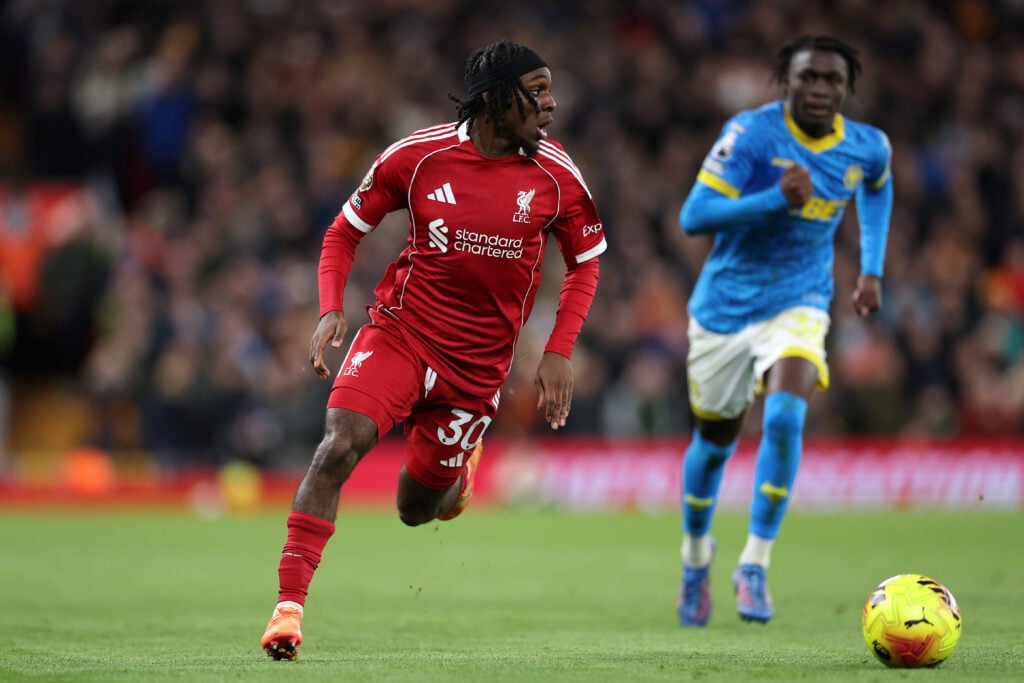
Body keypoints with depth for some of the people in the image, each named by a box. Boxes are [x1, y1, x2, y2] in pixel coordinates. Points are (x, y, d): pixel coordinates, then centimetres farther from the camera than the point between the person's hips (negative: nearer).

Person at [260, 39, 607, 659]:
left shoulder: (557, 176, -6)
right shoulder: (418, 156, -9)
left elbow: (585, 263, 9)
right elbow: (345, 231, 4)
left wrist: (559, 353, -2)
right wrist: (331, 310, -11)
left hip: (478, 366, 1)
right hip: (400, 331, -1)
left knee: (416, 510, 7)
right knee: (339, 444, -25)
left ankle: (460, 466, 44)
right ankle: (289, 603, -23)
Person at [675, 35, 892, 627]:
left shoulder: (868, 148, -4)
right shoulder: (751, 133, -17)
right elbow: (693, 217, -23)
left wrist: (872, 271, 16)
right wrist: (777, 198, -33)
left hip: (798, 305, 1)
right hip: (725, 305, -1)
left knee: (785, 415, -26)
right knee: (715, 440, 11)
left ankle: (755, 566, -16)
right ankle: (696, 561, 39)